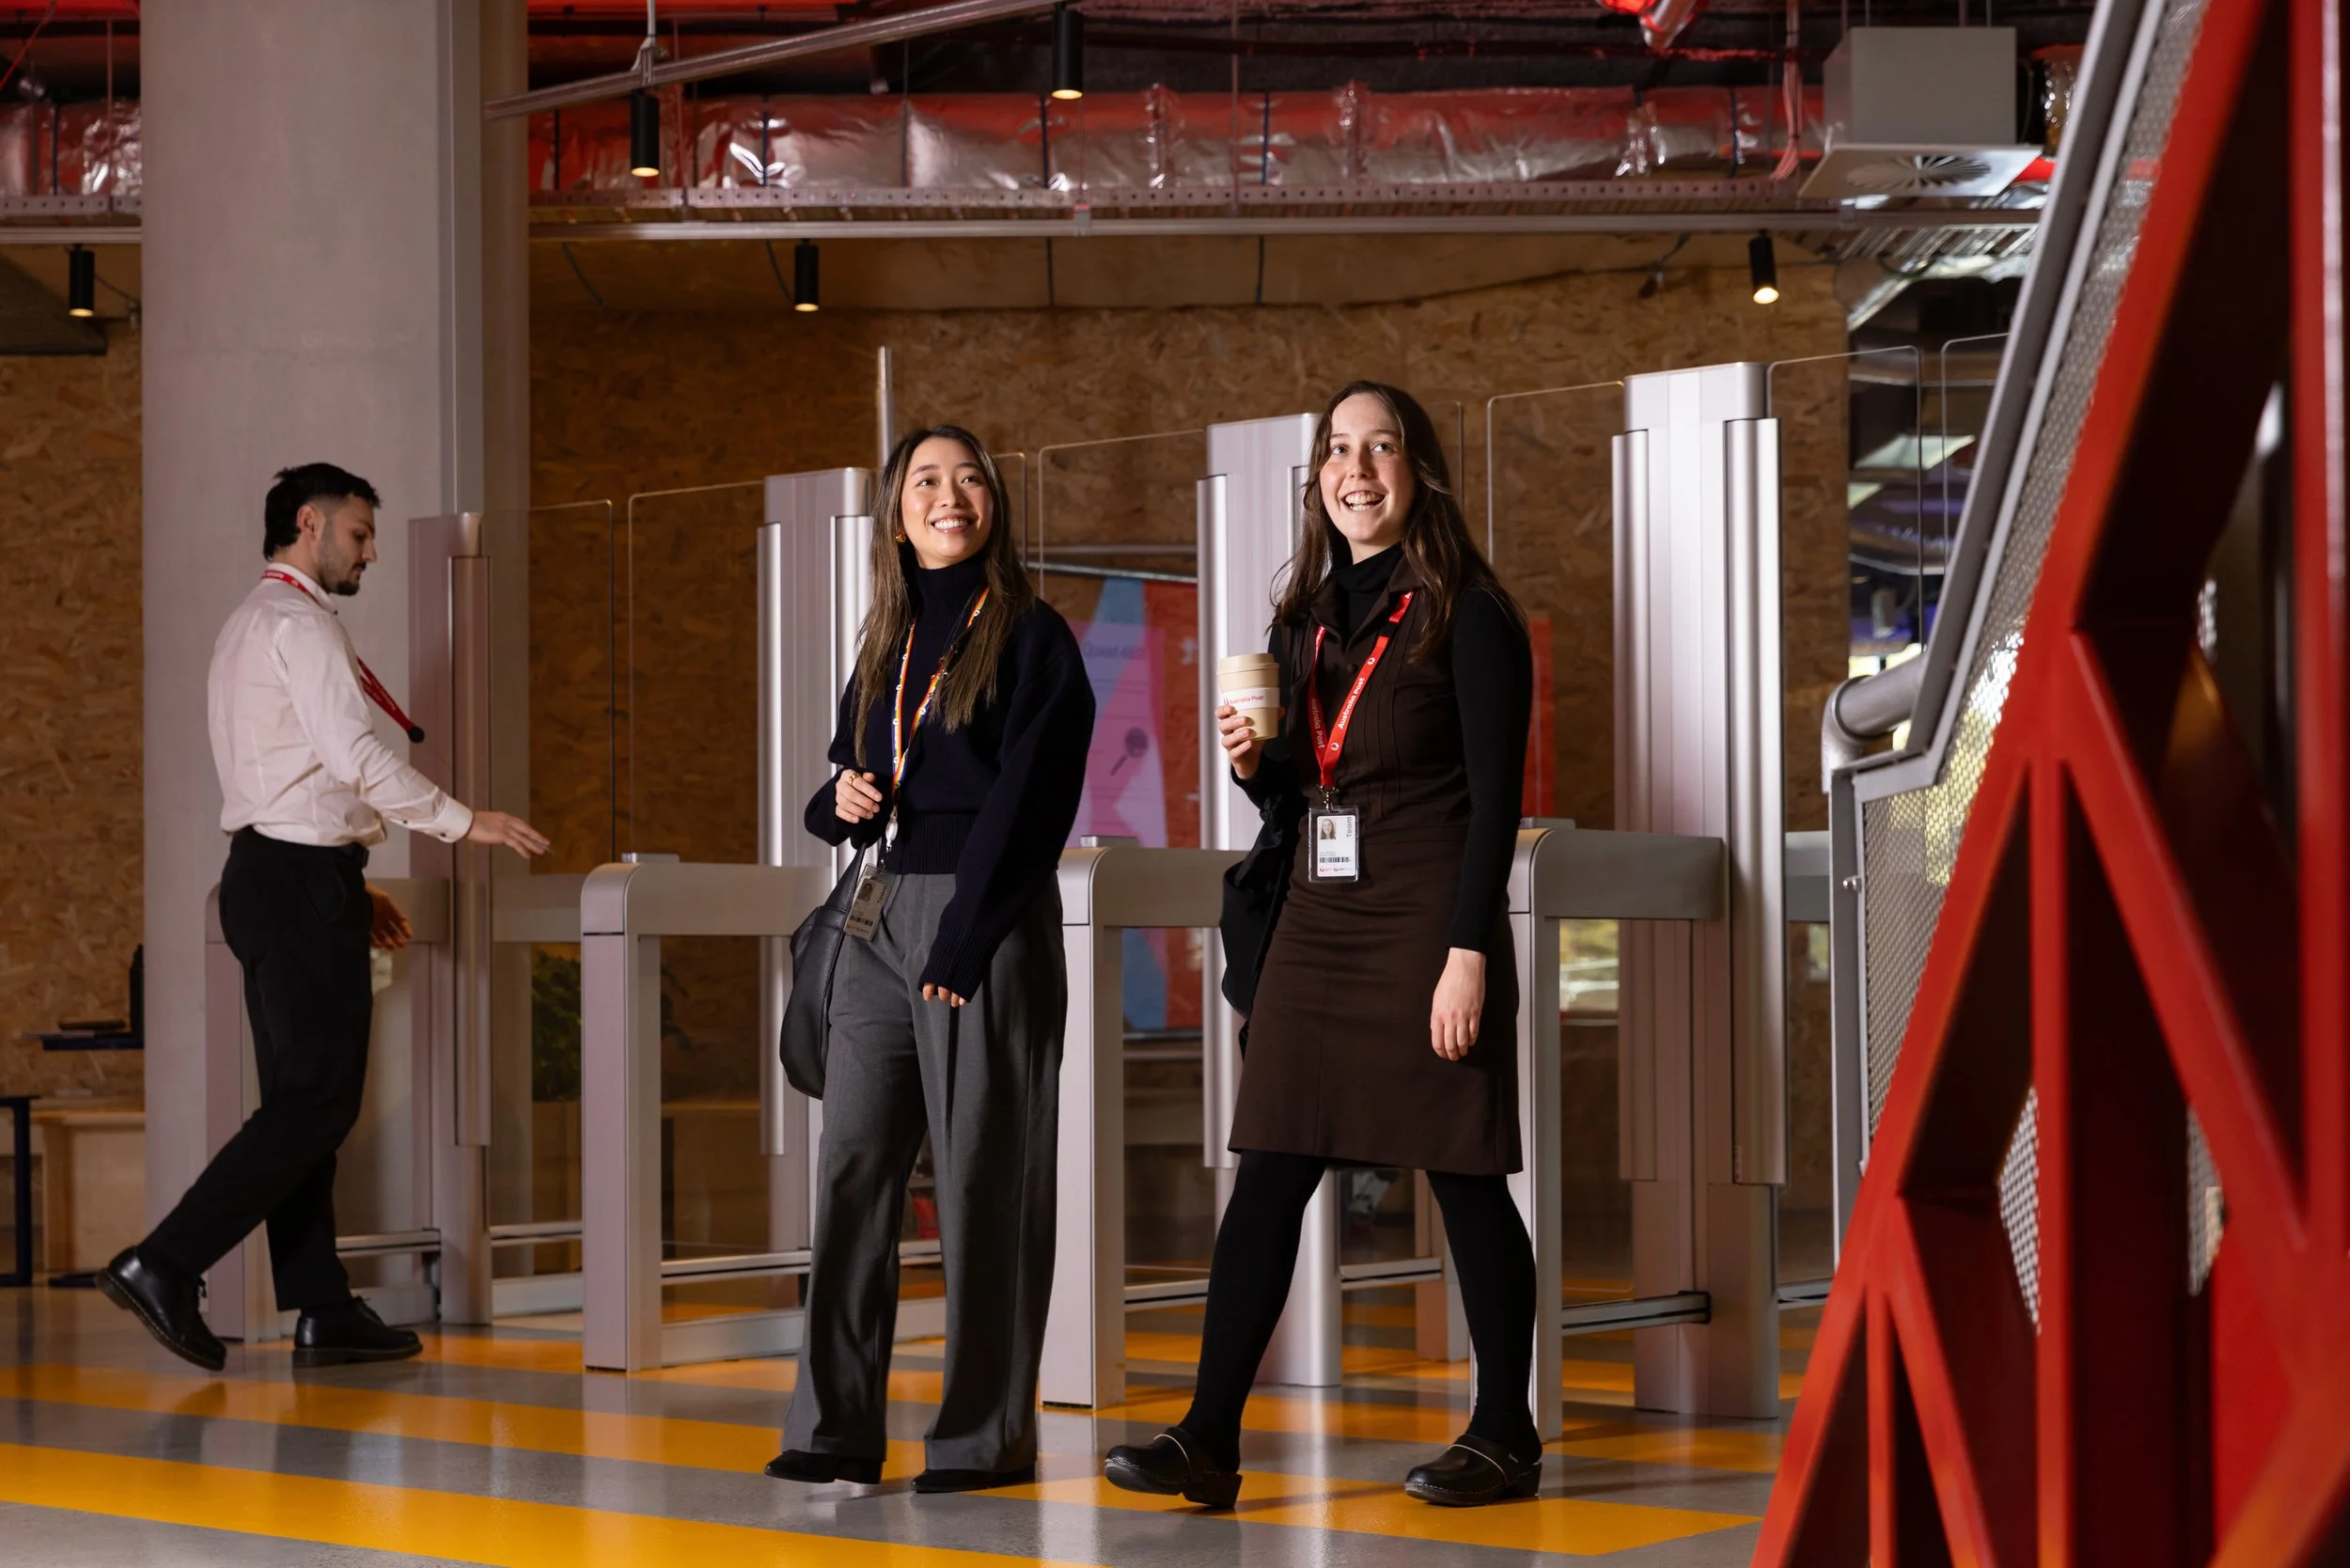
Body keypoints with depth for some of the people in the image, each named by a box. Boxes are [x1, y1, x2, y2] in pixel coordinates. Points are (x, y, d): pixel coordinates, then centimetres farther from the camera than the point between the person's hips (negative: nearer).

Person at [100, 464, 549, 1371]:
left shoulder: (251, 628, 22)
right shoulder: (298, 622, -10)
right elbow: (355, 757, -20)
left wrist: (349, 886, 21)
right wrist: (464, 823, -14)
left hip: (266, 877, 11)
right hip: (303, 884, -11)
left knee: (303, 1102, 9)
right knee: (318, 1101, -10)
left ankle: (321, 1313, 9)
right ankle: (164, 1265, -14)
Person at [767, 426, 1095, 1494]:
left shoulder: (1032, 639, -2)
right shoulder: (884, 647, 18)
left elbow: (1025, 802, -10)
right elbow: (844, 783, 25)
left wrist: (965, 937, -17)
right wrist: (840, 799, 0)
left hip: (987, 918, -6)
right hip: (879, 922, 6)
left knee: (983, 1175, -4)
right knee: (852, 1164, 0)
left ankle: (986, 1434, 0)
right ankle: (836, 1426, 2)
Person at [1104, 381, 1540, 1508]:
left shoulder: (1465, 613, -5)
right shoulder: (1304, 620, 15)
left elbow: (1495, 794, -10)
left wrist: (1468, 953, -16)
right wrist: (1252, 765, -3)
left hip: (1426, 922, -6)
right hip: (1319, 926, 6)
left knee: (1465, 1180, -1)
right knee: (1265, 1181, 1)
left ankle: (1505, 1437, 10)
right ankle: (1209, 1439, -1)